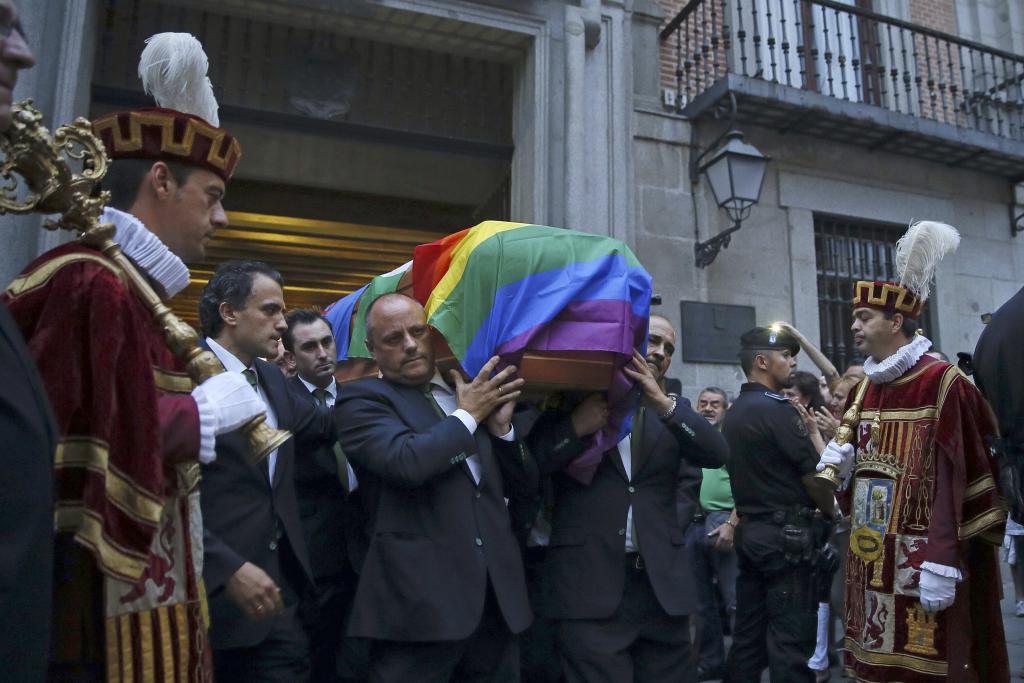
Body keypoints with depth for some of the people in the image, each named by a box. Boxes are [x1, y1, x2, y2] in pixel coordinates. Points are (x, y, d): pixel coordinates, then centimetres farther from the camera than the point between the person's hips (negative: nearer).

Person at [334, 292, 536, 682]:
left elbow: (525, 488, 14)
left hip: (496, 597, 6)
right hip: (418, 598, -5)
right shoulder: (360, 399, -3)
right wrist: (468, 414, -9)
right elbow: (407, 462, -23)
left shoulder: (473, 394, 14)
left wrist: (501, 426, -2)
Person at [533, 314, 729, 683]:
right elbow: (534, 465, -9)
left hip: (661, 582, 4)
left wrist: (663, 402, -14)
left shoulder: (672, 409, 13)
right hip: (591, 582, -3)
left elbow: (716, 454, -4)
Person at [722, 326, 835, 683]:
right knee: (791, 638, -1)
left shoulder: (734, 412, 11)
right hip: (787, 535, -8)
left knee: (749, 634, 12)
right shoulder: (778, 409, -14)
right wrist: (835, 514, 4)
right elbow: (813, 477, -11)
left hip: (751, 532, 8)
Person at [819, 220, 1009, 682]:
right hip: (872, 556, 7)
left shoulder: (943, 382, -11)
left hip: (923, 556, -7)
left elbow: (955, 477, -16)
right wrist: (841, 461, -3)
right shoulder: (865, 388, 11)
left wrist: (942, 563, -20)